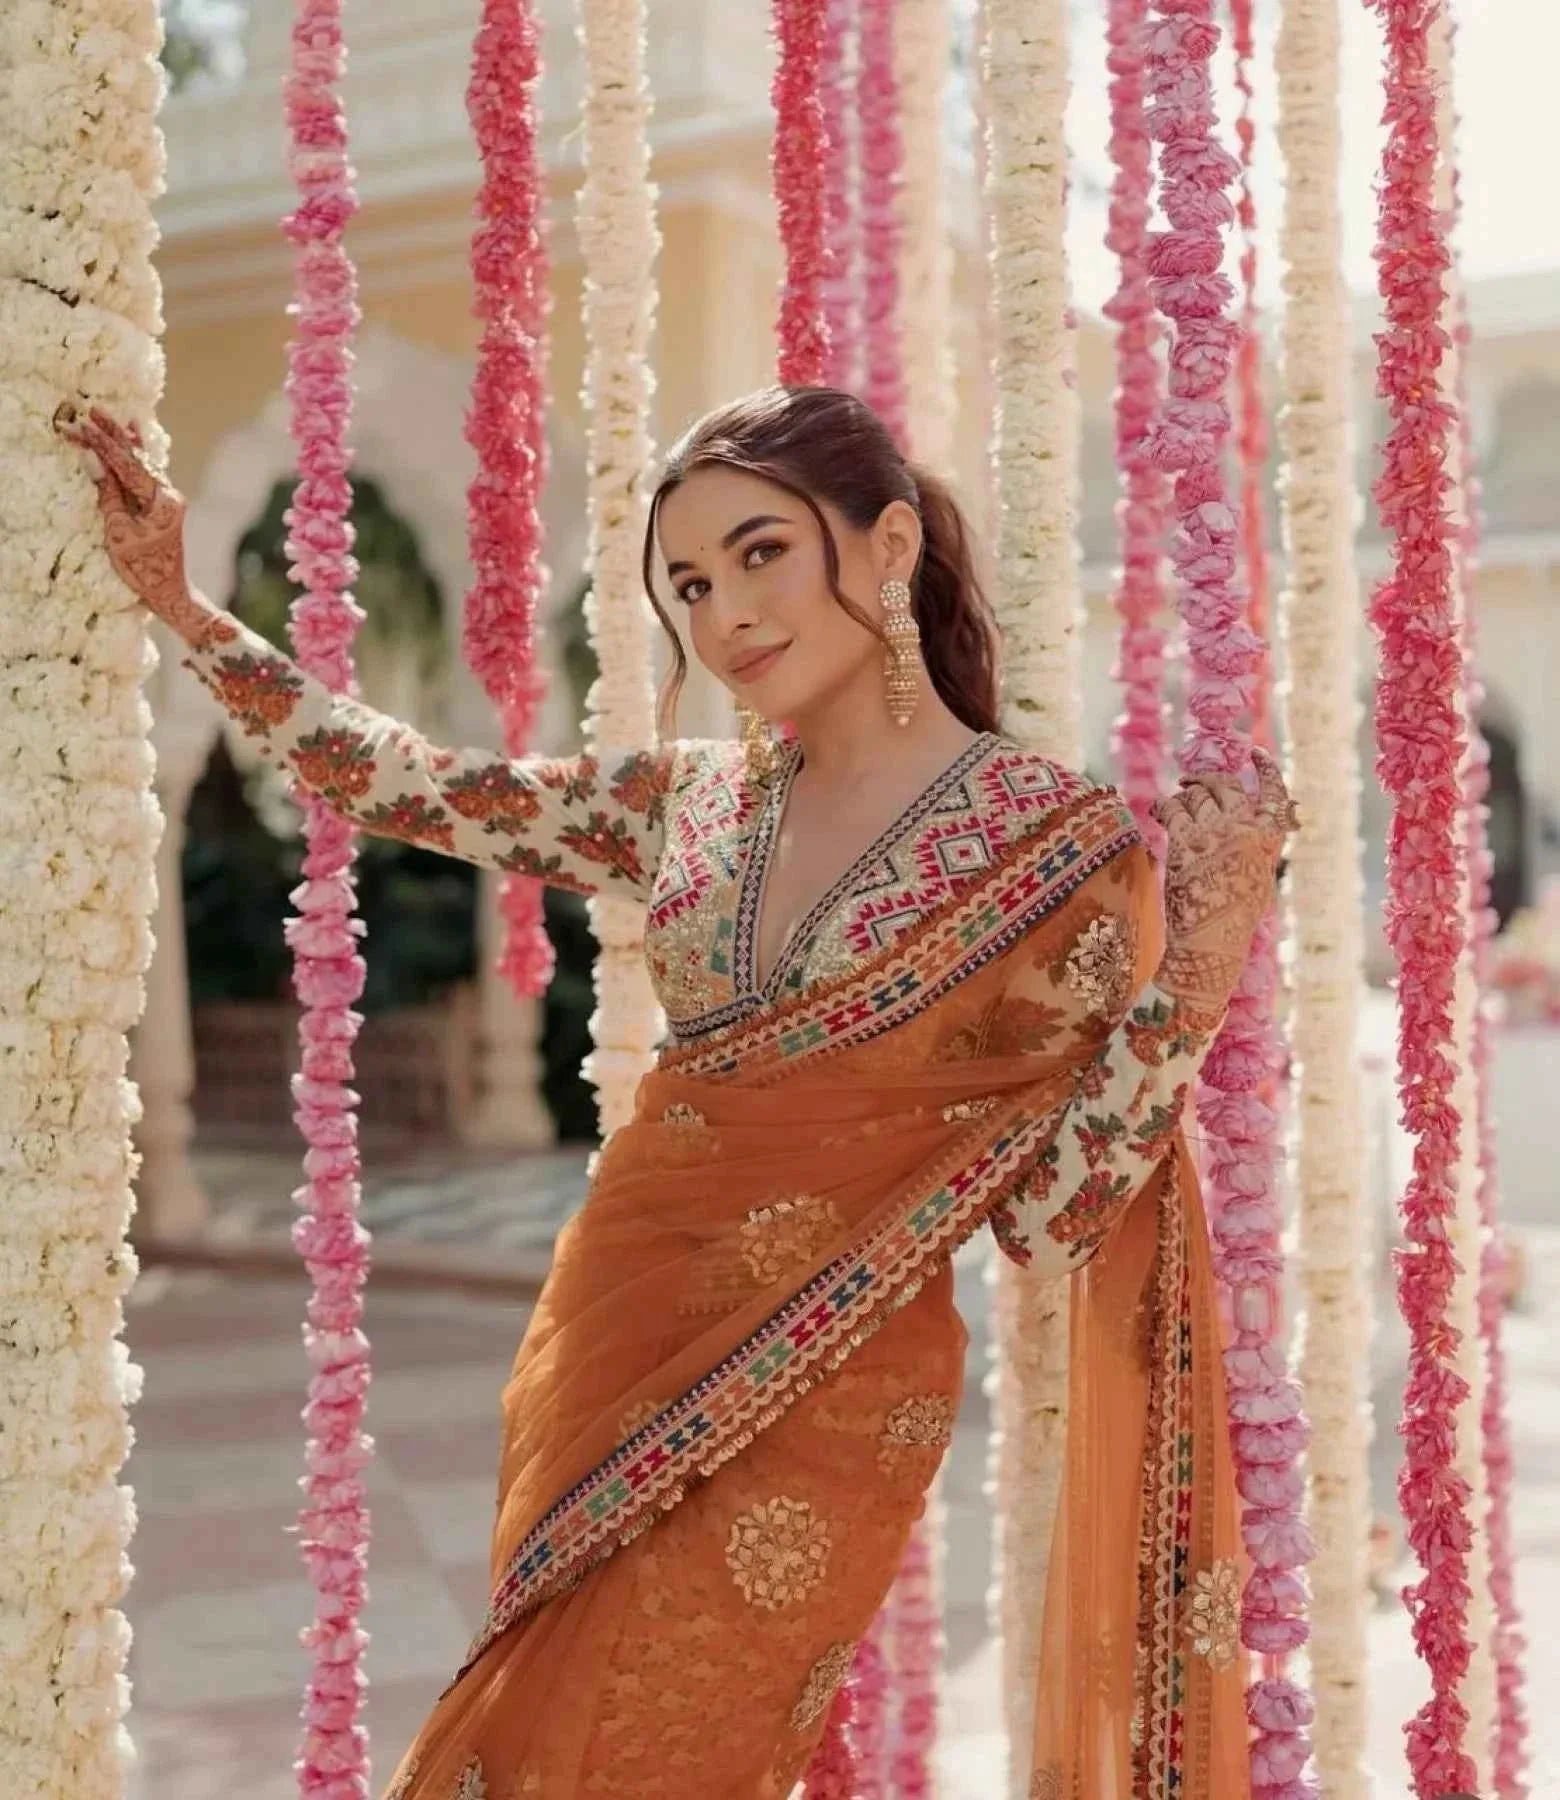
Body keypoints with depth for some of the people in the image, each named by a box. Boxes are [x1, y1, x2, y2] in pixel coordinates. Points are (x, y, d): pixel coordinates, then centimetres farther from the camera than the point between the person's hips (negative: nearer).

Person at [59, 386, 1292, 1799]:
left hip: (815, 1411, -5)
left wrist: (1193, 974, -21)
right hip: (614, 1356, 5)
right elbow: (397, 783, 11)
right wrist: (177, 599, 9)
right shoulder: (690, 802, 4)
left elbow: (1049, 1220, -11)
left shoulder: (1058, 846, -9)